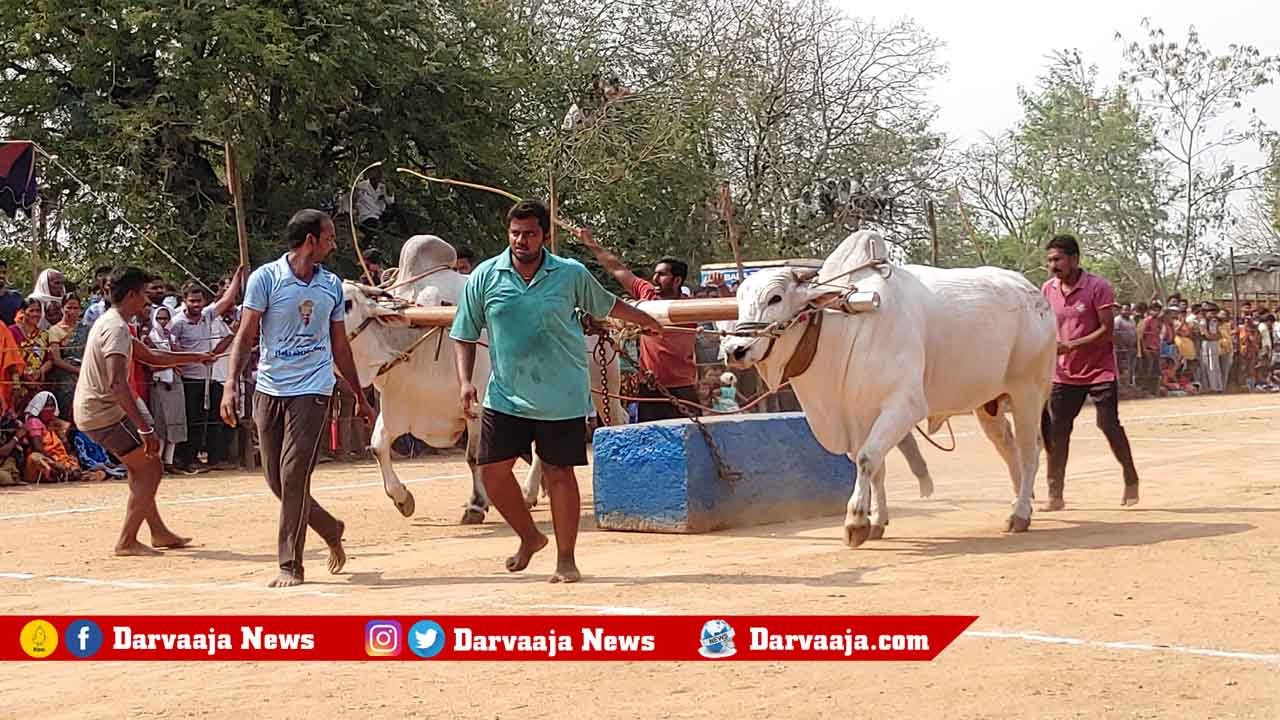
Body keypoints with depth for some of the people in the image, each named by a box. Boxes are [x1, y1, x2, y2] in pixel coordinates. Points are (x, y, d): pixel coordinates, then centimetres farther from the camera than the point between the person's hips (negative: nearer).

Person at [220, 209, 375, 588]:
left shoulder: (332, 285, 8)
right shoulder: (265, 278, -3)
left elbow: (340, 347, 16)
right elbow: (245, 335, -4)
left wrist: (360, 397, 18)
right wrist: (231, 385, -16)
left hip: (311, 390, 0)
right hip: (269, 390, 0)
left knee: (294, 476, -9)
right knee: (277, 480, 5)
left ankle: (291, 565, -1)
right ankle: (331, 530, 29)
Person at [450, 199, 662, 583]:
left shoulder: (572, 274, -2)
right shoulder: (484, 277, -1)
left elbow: (607, 305, 17)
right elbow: (464, 335, 5)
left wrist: (645, 320, 29)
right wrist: (465, 381, -7)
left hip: (562, 397, -2)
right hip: (505, 396, 2)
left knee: (559, 473, 1)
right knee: (492, 469, 1)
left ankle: (565, 559, 14)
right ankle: (529, 537, 25)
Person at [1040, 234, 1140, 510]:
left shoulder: (1098, 287, -13)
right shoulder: (1047, 290, 3)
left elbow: (1107, 330, -17)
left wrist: (1070, 346, -24)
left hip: (1100, 371, -4)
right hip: (1064, 374, 4)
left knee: (1109, 425, -5)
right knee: (1055, 431, -2)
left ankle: (1131, 480, 17)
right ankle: (1055, 495, 3)